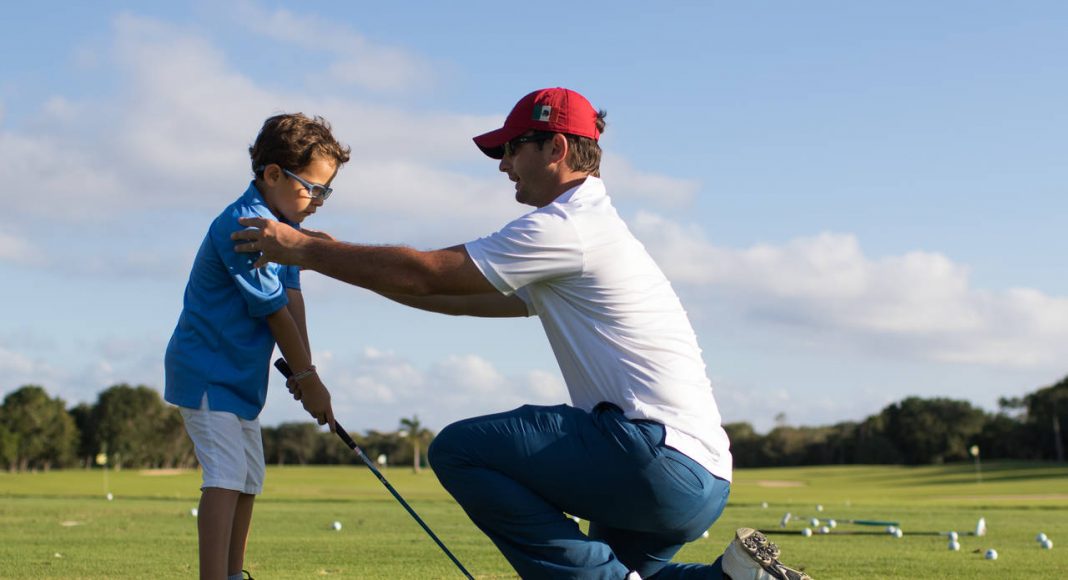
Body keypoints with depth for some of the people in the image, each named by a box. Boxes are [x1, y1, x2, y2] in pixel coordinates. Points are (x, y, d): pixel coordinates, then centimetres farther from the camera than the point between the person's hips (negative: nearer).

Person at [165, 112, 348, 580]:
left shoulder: (285, 224, 9)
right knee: (226, 476, -19)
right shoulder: (243, 225, -22)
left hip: (241, 374, 10)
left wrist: (303, 372, -10)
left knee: (249, 479, 16)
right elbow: (275, 311, -19)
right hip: (208, 370, -10)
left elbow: (292, 298, -1)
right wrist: (308, 378, -13)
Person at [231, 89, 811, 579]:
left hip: (660, 457, -10)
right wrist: (346, 260, 27)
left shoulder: (566, 228, -7)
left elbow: (425, 274, -7)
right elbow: (463, 298, 28)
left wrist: (304, 249, 3)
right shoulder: (596, 230, 24)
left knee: (459, 448, -9)